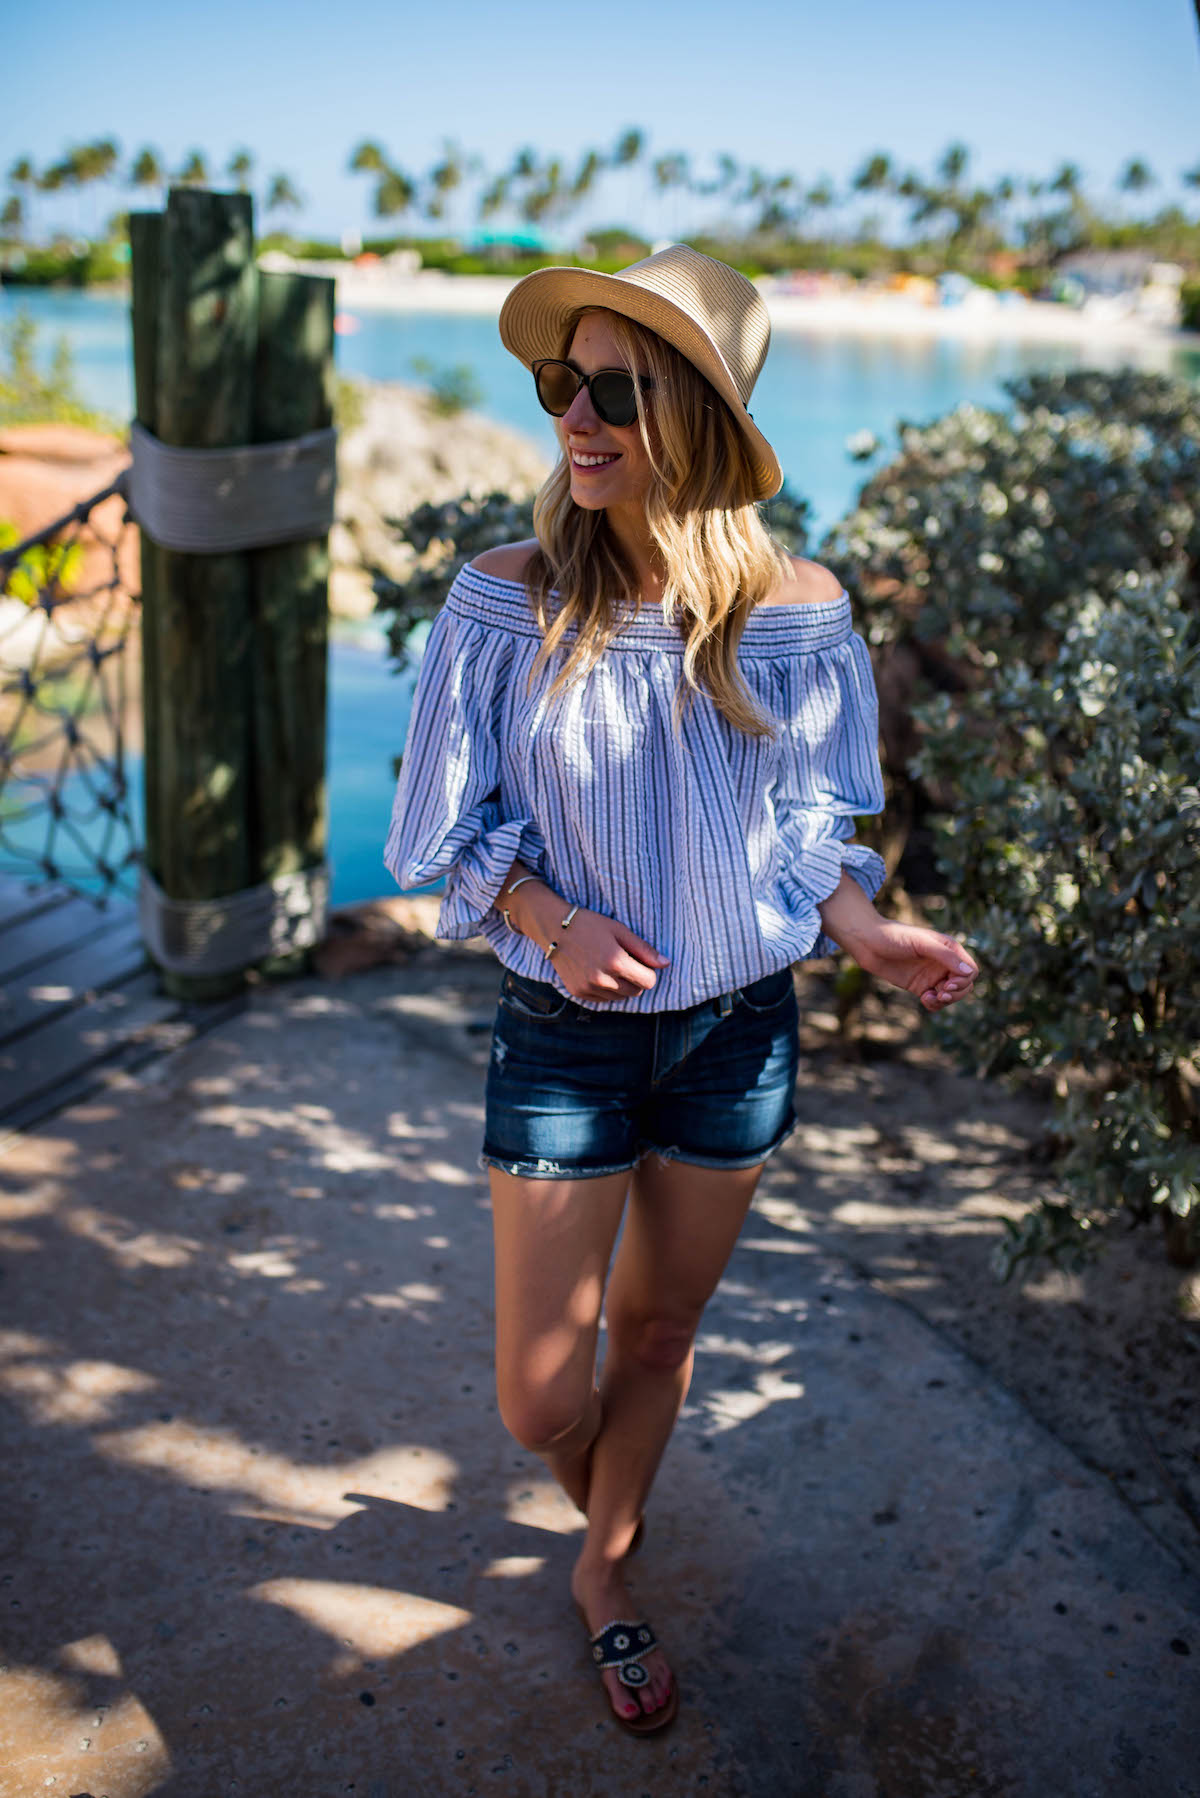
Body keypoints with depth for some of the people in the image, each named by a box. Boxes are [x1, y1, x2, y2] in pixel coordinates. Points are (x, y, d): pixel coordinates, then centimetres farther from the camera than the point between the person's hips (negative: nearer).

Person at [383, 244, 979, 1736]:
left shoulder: (797, 613, -9)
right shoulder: (507, 601, -13)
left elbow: (809, 826, 3)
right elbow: (450, 826, -4)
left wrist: (868, 930, -16)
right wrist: (548, 917, -22)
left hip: (740, 1034, 2)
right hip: (567, 1035, -1)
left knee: (658, 1335, 19)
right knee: (540, 1399, 6)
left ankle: (604, 1573, 47)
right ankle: (605, 1508, 43)